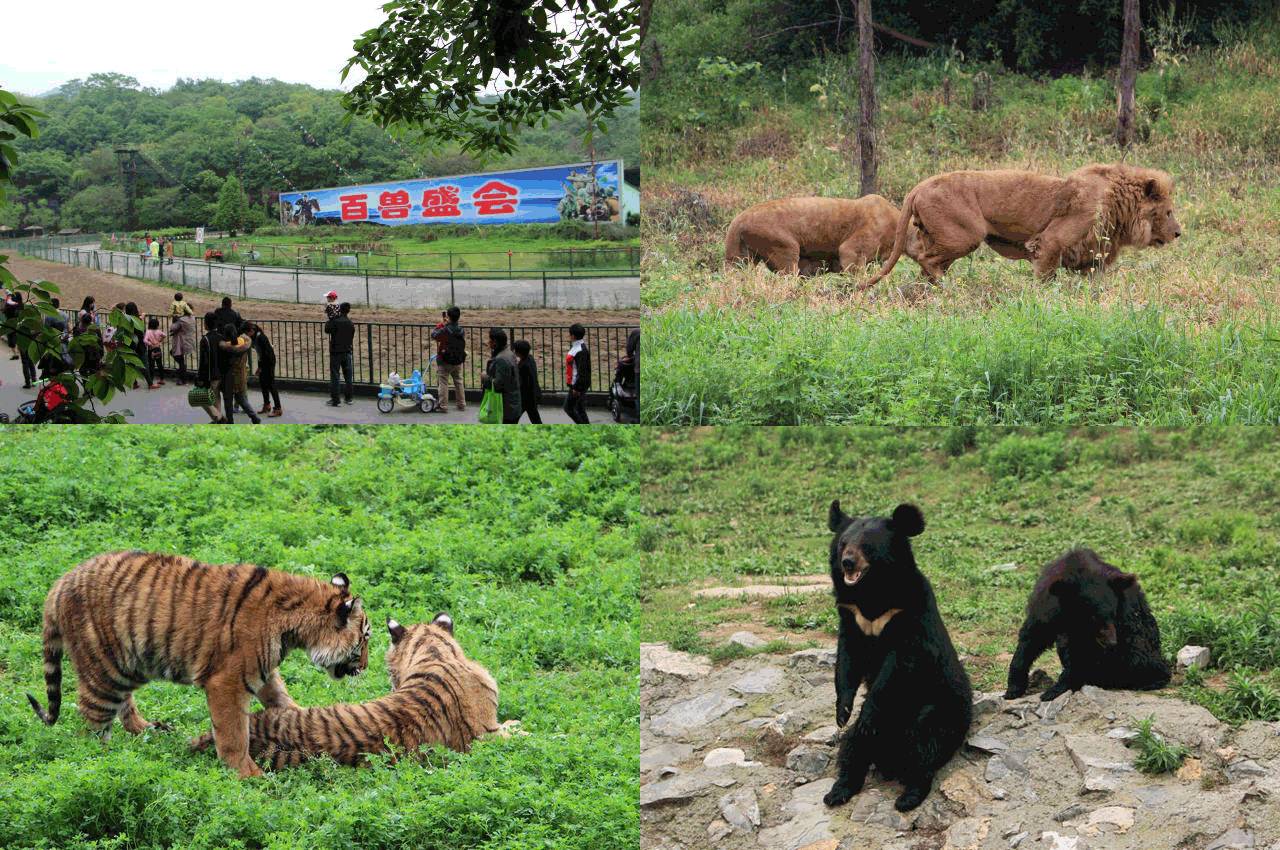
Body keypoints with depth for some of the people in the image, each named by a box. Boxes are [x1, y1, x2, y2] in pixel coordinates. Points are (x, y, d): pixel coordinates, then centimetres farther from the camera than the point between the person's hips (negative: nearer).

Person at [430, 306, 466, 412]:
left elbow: (433, 335, -5)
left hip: (445, 361, -6)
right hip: (458, 361, 6)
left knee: (444, 383, 1)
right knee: (458, 382, 16)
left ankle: (443, 406, 0)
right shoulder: (461, 330, 0)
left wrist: (441, 324, 3)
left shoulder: (444, 330, -19)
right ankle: (462, 404, 21)